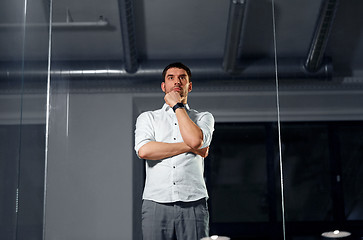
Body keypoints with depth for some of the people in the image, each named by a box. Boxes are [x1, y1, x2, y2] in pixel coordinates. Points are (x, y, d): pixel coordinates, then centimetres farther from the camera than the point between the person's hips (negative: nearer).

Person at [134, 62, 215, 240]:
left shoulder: (204, 118, 17)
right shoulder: (147, 117, 17)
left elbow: (195, 140, -7)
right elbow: (144, 150, -3)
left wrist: (177, 105, 5)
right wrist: (189, 148, -3)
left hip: (193, 203, 0)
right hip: (156, 203, 0)